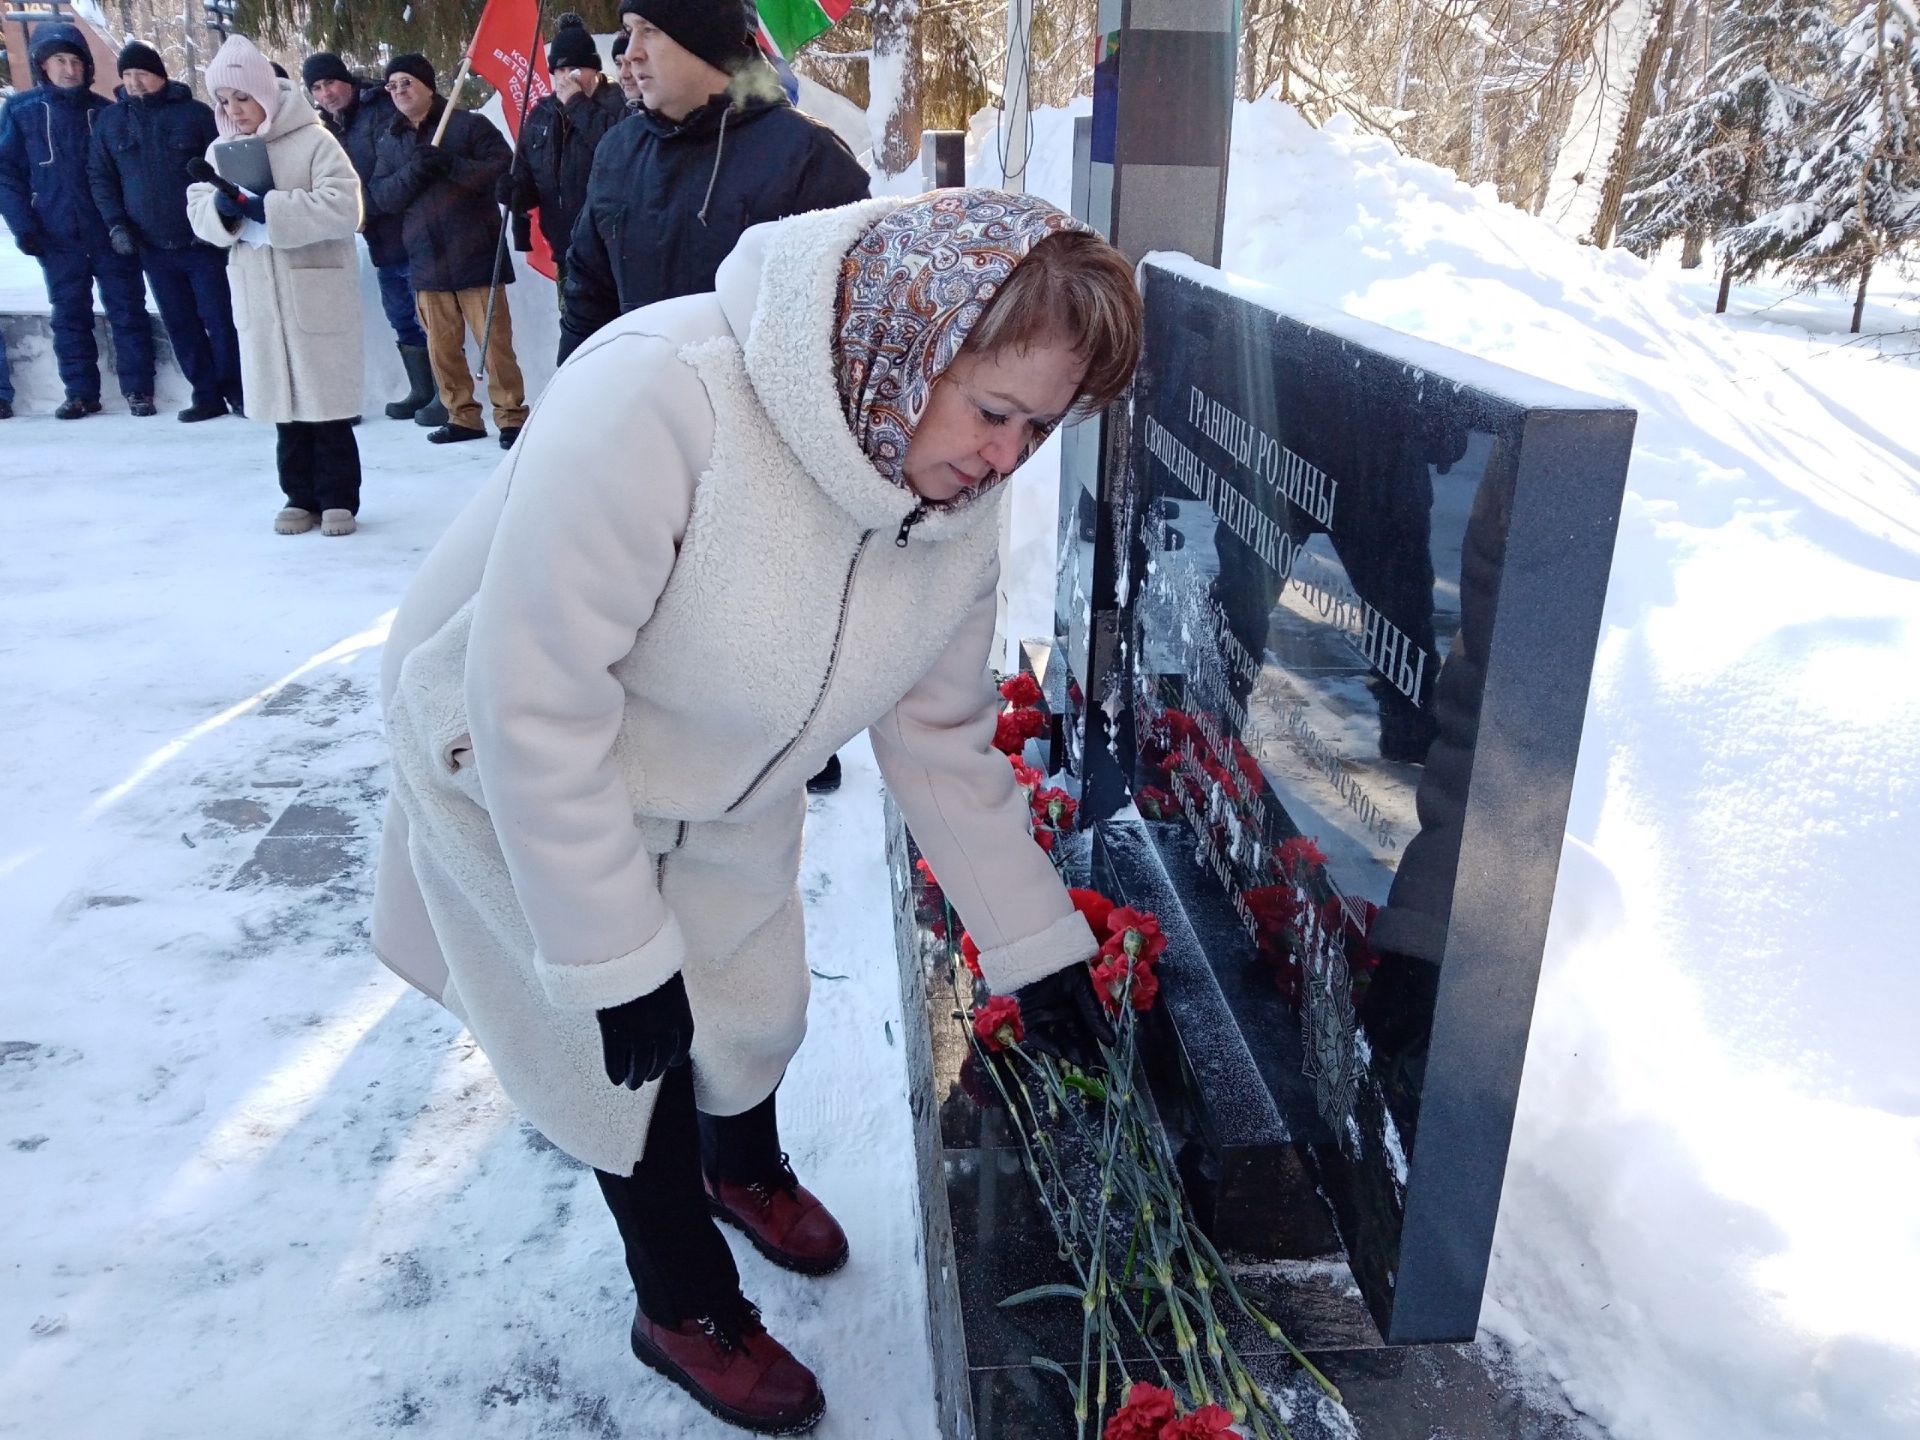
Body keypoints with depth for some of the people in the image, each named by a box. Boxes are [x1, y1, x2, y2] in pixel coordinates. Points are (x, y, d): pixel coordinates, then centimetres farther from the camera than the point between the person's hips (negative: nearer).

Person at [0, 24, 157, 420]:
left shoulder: (105, 112, 3)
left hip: (112, 236, -1)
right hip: (57, 239, 1)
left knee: (128, 312, 1)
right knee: (69, 317, 7)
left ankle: (138, 389, 8)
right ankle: (80, 392, 13)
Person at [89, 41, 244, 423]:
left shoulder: (195, 113, -2)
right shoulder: (110, 120, 8)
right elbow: (100, 177, 12)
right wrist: (115, 223, 0)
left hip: (203, 242, -4)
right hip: (153, 247, 4)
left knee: (220, 319, -1)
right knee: (180, 326, 6)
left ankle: (235, 389, 11)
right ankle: (206, 394, 13)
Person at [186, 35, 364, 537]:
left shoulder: (312, 140, -8)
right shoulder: (220, 150, 11)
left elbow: (343, 207, -19)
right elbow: (199, 213, 7)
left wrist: (264, 209, -22)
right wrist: (222, 209, -17)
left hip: (316, 291, -5)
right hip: (257, 295, 5)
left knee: (327, 399, 0)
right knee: (284, 399, 10)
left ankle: (338, 497, 11)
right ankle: (302, 495, 19)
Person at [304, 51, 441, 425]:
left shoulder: (382, 113, -10)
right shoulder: (332, 128, 16)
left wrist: (364, 210, -19)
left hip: (407, 235, -9)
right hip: (381, 241, 9)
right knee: (402, 319, 14)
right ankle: (421, 391, 24)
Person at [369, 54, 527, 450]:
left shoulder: (470, 125, 1)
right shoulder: (389, 142, 15)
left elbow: (503, 169, -10)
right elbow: (381, 196, 6)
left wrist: (452, 165, -21)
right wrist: (411, 173, -12)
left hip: (475, 254, -5)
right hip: (426, 259, 5)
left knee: (494, 340, -6)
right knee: (442, 345, 8)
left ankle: (511, 415, 1)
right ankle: (462, 415, 17)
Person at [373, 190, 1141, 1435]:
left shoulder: (962, 497, -17)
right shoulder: (659, 400, -39)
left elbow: (941, 733, -5)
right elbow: (537, 699, -34)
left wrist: (1034, 942, -3)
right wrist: (614, 958, -27)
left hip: (727, 799, 5)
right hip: (521, 775, -5)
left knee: (758, 1006, 18)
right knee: (636, 1056, 6)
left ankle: (744, 1170, 55)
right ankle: (685, 1308, 36)